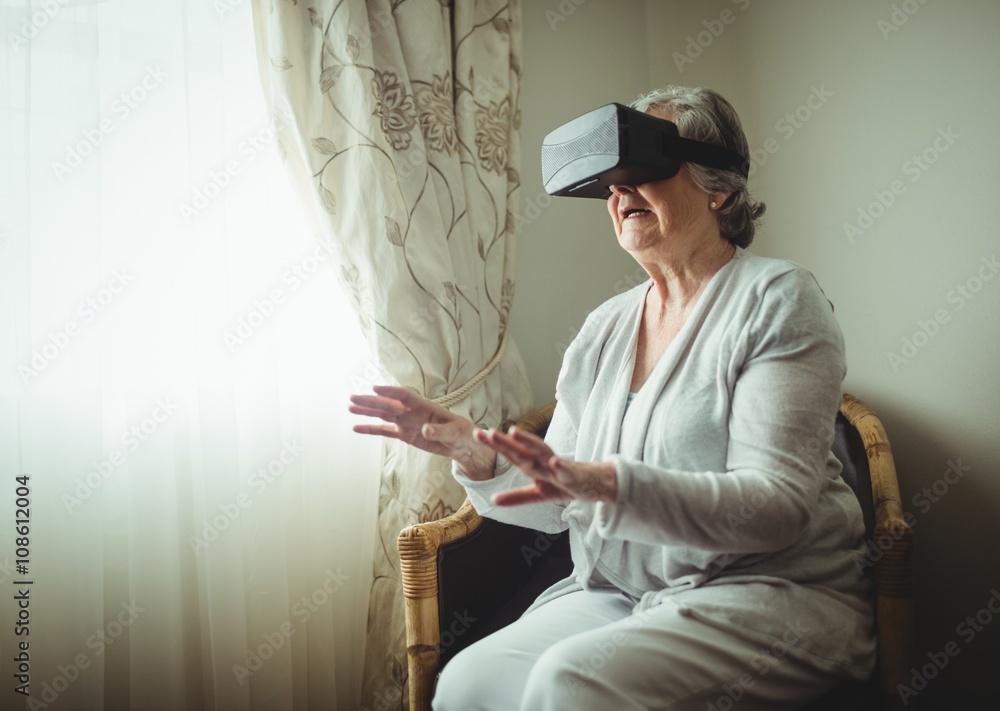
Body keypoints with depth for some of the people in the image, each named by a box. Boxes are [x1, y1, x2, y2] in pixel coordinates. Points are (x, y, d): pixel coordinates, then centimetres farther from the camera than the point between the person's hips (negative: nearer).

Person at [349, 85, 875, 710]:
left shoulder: (777, 300, -7)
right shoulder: (606, 327, 10)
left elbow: (778, 505, -19)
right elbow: (555, 505, 10)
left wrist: (606, 482, -31)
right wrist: (475, 453, -9)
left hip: (772, 592, -4)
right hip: (616, 596, 5)